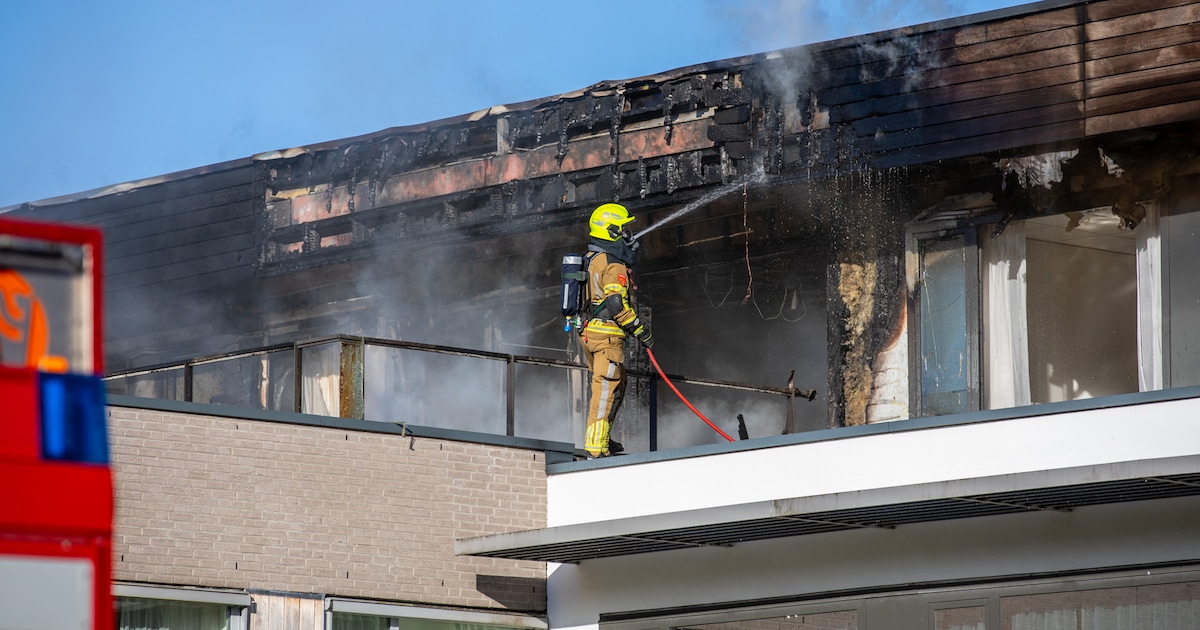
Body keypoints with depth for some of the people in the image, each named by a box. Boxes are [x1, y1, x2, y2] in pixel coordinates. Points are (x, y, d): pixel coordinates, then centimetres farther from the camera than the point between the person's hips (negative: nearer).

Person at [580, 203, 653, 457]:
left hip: (591, 331, 10)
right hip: (607, 334, -10)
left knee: (612, 387, 20)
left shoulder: (592, 259, 17)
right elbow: (616, 303, -20)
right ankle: (596, 445, -16)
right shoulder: (613, 264, -13)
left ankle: (599, 439, 26)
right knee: (607, 389, -11)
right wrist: (640, 331, -16)